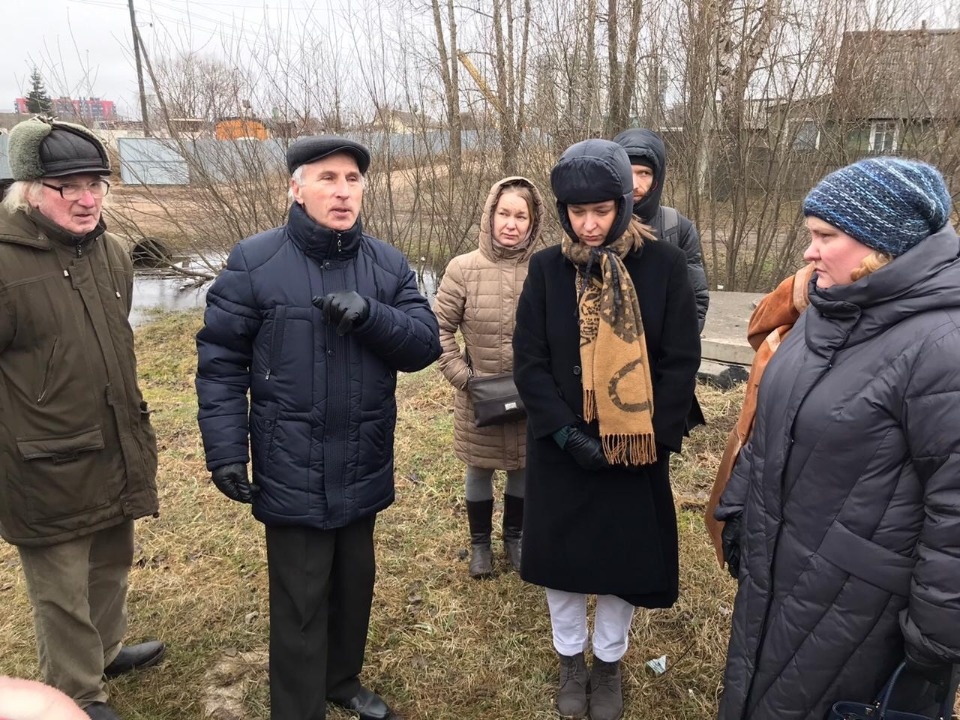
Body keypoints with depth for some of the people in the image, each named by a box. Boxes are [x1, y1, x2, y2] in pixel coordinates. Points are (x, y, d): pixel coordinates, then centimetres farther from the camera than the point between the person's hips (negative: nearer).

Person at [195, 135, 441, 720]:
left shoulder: (388, 265, 2)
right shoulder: (254, 262, -8)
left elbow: (426, 344, -4)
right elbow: (221, 361, -7)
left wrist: (370, 314, -22)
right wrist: (225, 449, -12)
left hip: (363, 469, 4)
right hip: (292, 473, -4)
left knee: (355, 584, 22)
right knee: (300, 605, 8)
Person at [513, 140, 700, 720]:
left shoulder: (664, 264, -7)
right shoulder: (547, 268, -4)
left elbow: (681, 360, -6)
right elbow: (529, 361, -5)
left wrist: (656, 437, -13)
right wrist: (565, 433, -15)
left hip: (636, 447, -1)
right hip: (562, 447, 1)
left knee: (627, 558, 12)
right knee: (563, 556, 13)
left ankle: (609, 663, 38)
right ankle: (571, 660, 38)